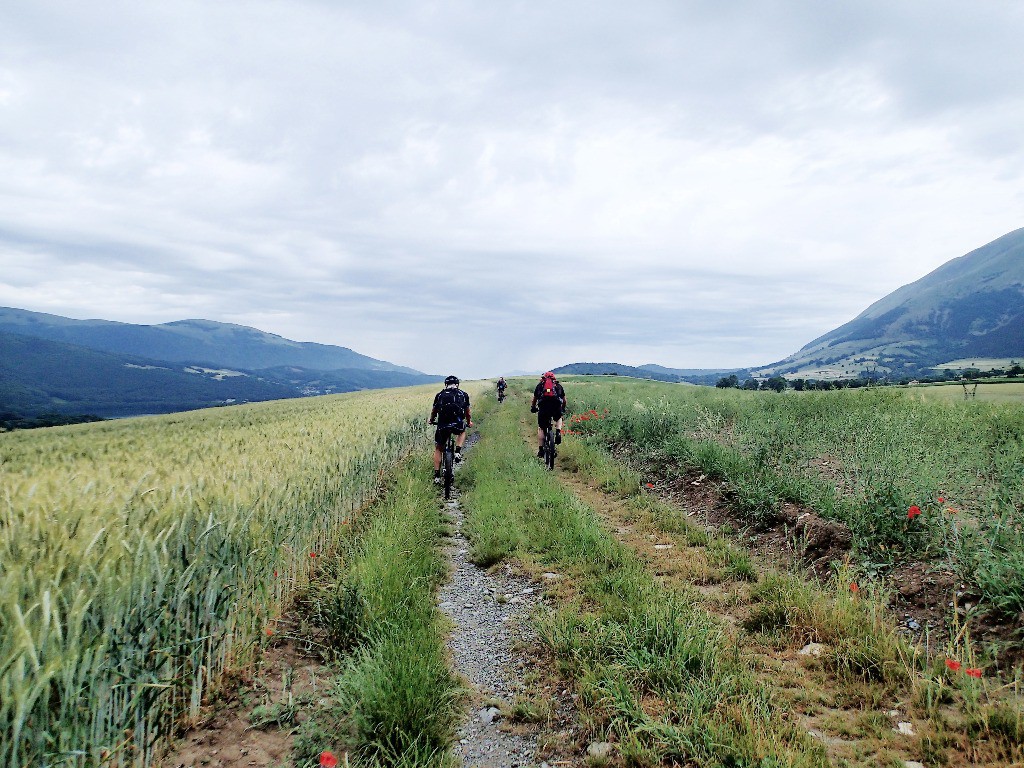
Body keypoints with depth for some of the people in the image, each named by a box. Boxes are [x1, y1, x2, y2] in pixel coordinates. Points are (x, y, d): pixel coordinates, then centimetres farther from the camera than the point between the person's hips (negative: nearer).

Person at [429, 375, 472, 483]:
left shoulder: (439, 395, 13)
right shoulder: (463, 395, 13)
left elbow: (434, 411, 25)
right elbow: (467, 412, 26)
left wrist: (432, 420, 47)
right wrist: (469, 422, 46)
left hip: (443, 425, 0)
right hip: (458, 425, 0)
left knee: (438, 449, 21)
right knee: (463, 431, 37)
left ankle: (437, 475, 18)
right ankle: (458, 451, 16)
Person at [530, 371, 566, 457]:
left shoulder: (540, 385, 26)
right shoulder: (558, 385, 27)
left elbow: (534, 398, 37)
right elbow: (564, 400, 33)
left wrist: (533, 407, 55)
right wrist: (563, 409, 51)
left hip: (543, 406, -1)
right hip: (556, 405, 1)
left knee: (541, 428, 14)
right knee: (558, 419, 34)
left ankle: (540, 450, 10)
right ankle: (558, 432, 8)